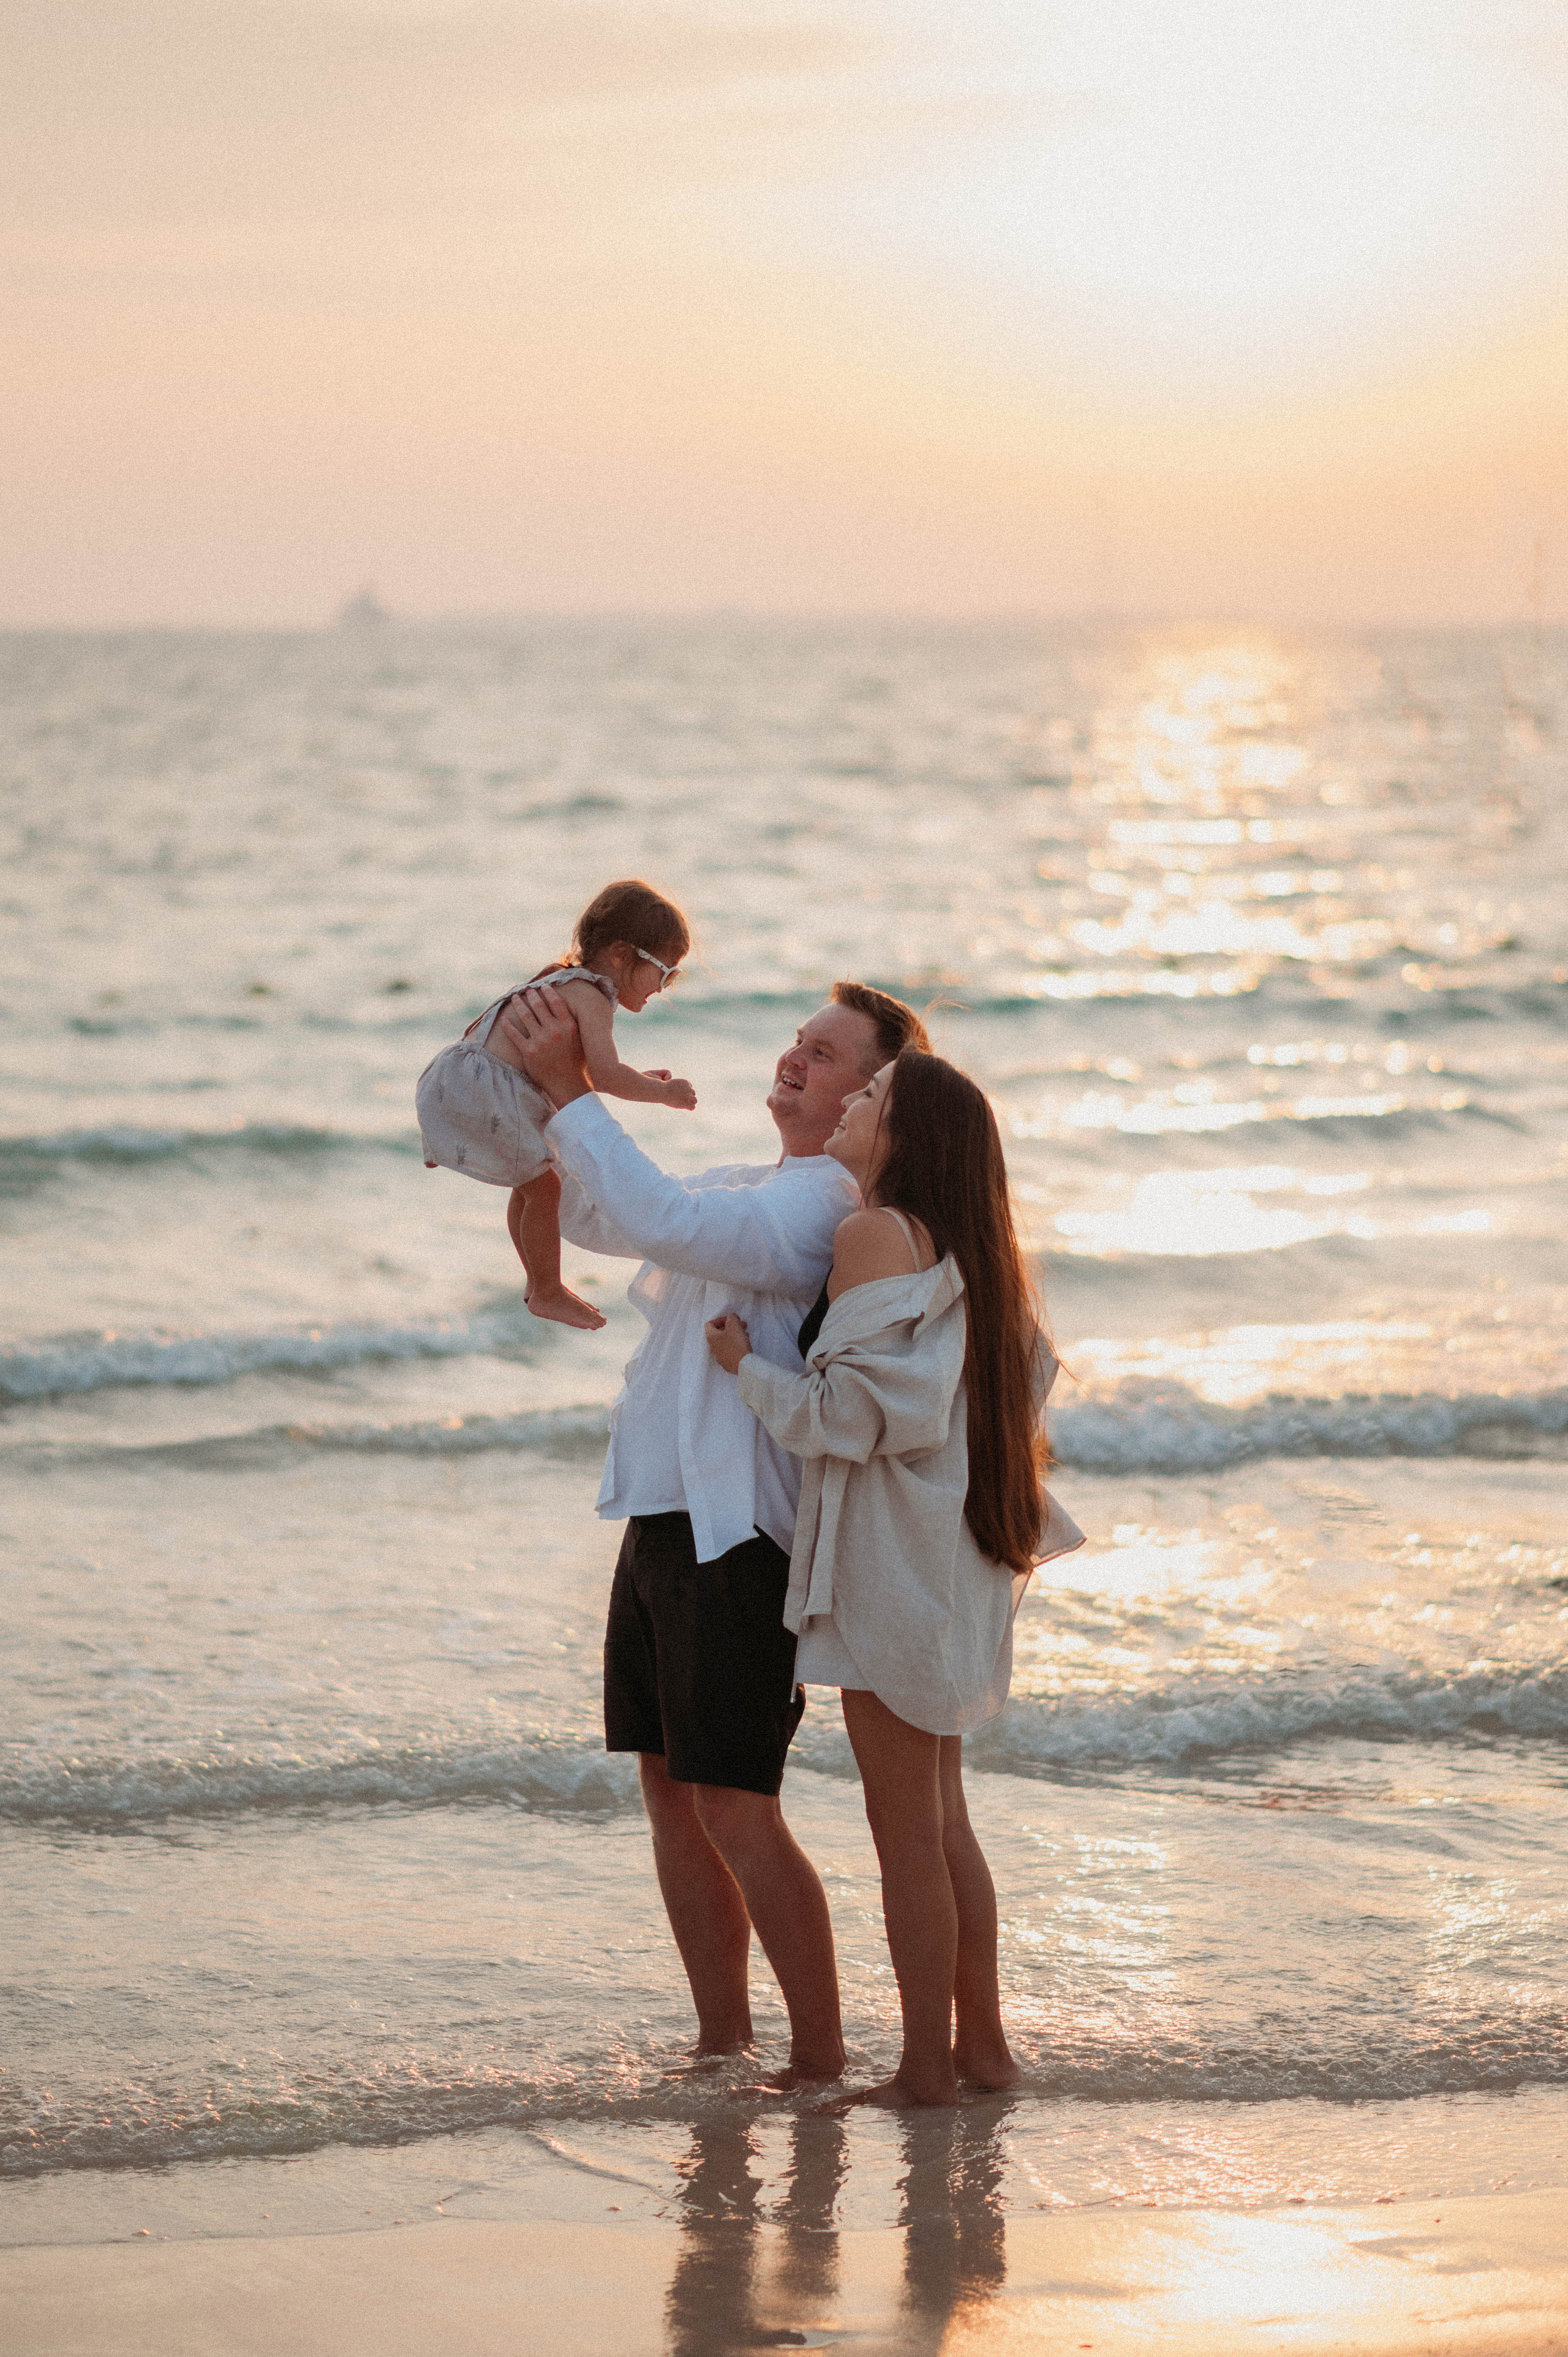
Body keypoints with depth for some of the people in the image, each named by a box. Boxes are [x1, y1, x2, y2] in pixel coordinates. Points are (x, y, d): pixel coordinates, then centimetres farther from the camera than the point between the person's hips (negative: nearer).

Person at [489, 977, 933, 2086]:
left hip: (739, 1535, -10)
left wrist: (572, 1091, -25)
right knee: (671, 1791, 11)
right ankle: (724, 2047, 20)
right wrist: (554, 1090, 9)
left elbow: (663, 1220, -27)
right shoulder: (751, 1186, 18)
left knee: (736, 1807, -9)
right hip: (664, 1520, 10)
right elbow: (596, 1216, 25)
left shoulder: (832, 1204, -14)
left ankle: (821, 2061, 0)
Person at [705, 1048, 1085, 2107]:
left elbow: (849, 1415, -18)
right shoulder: (970, 1252, 11)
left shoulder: (877, 1234, -15)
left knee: (905, 1826, -2)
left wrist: (748, 1365, -6)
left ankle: (927, 2066, 4)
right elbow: (1030, 1375, 17)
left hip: (893, 1558, -9)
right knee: (939, 1814, 16)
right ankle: (983, 2043, 21)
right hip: (958, 1556, 9)